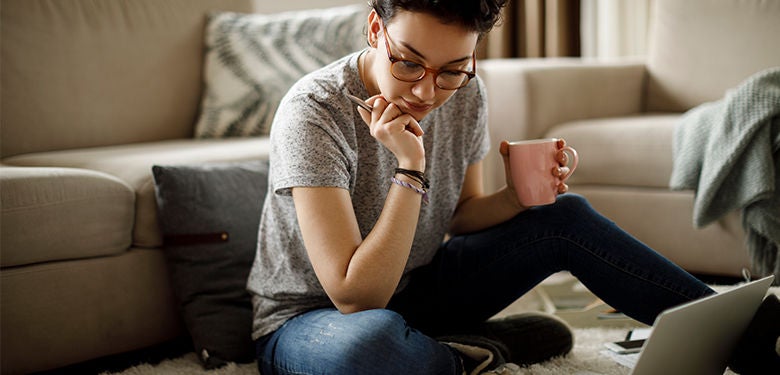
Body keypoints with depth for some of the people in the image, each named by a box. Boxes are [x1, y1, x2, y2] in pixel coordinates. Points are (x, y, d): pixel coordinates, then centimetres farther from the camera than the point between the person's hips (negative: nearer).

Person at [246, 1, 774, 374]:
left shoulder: (466, 96, -8)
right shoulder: (314, 111, -28)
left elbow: (460, 216, 7)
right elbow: (356, 298, -31)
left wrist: (517, 197, -14)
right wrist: (410, 169, -35)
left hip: (409, 289, 6)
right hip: (310, 320, -6)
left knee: (564, 216, -7)